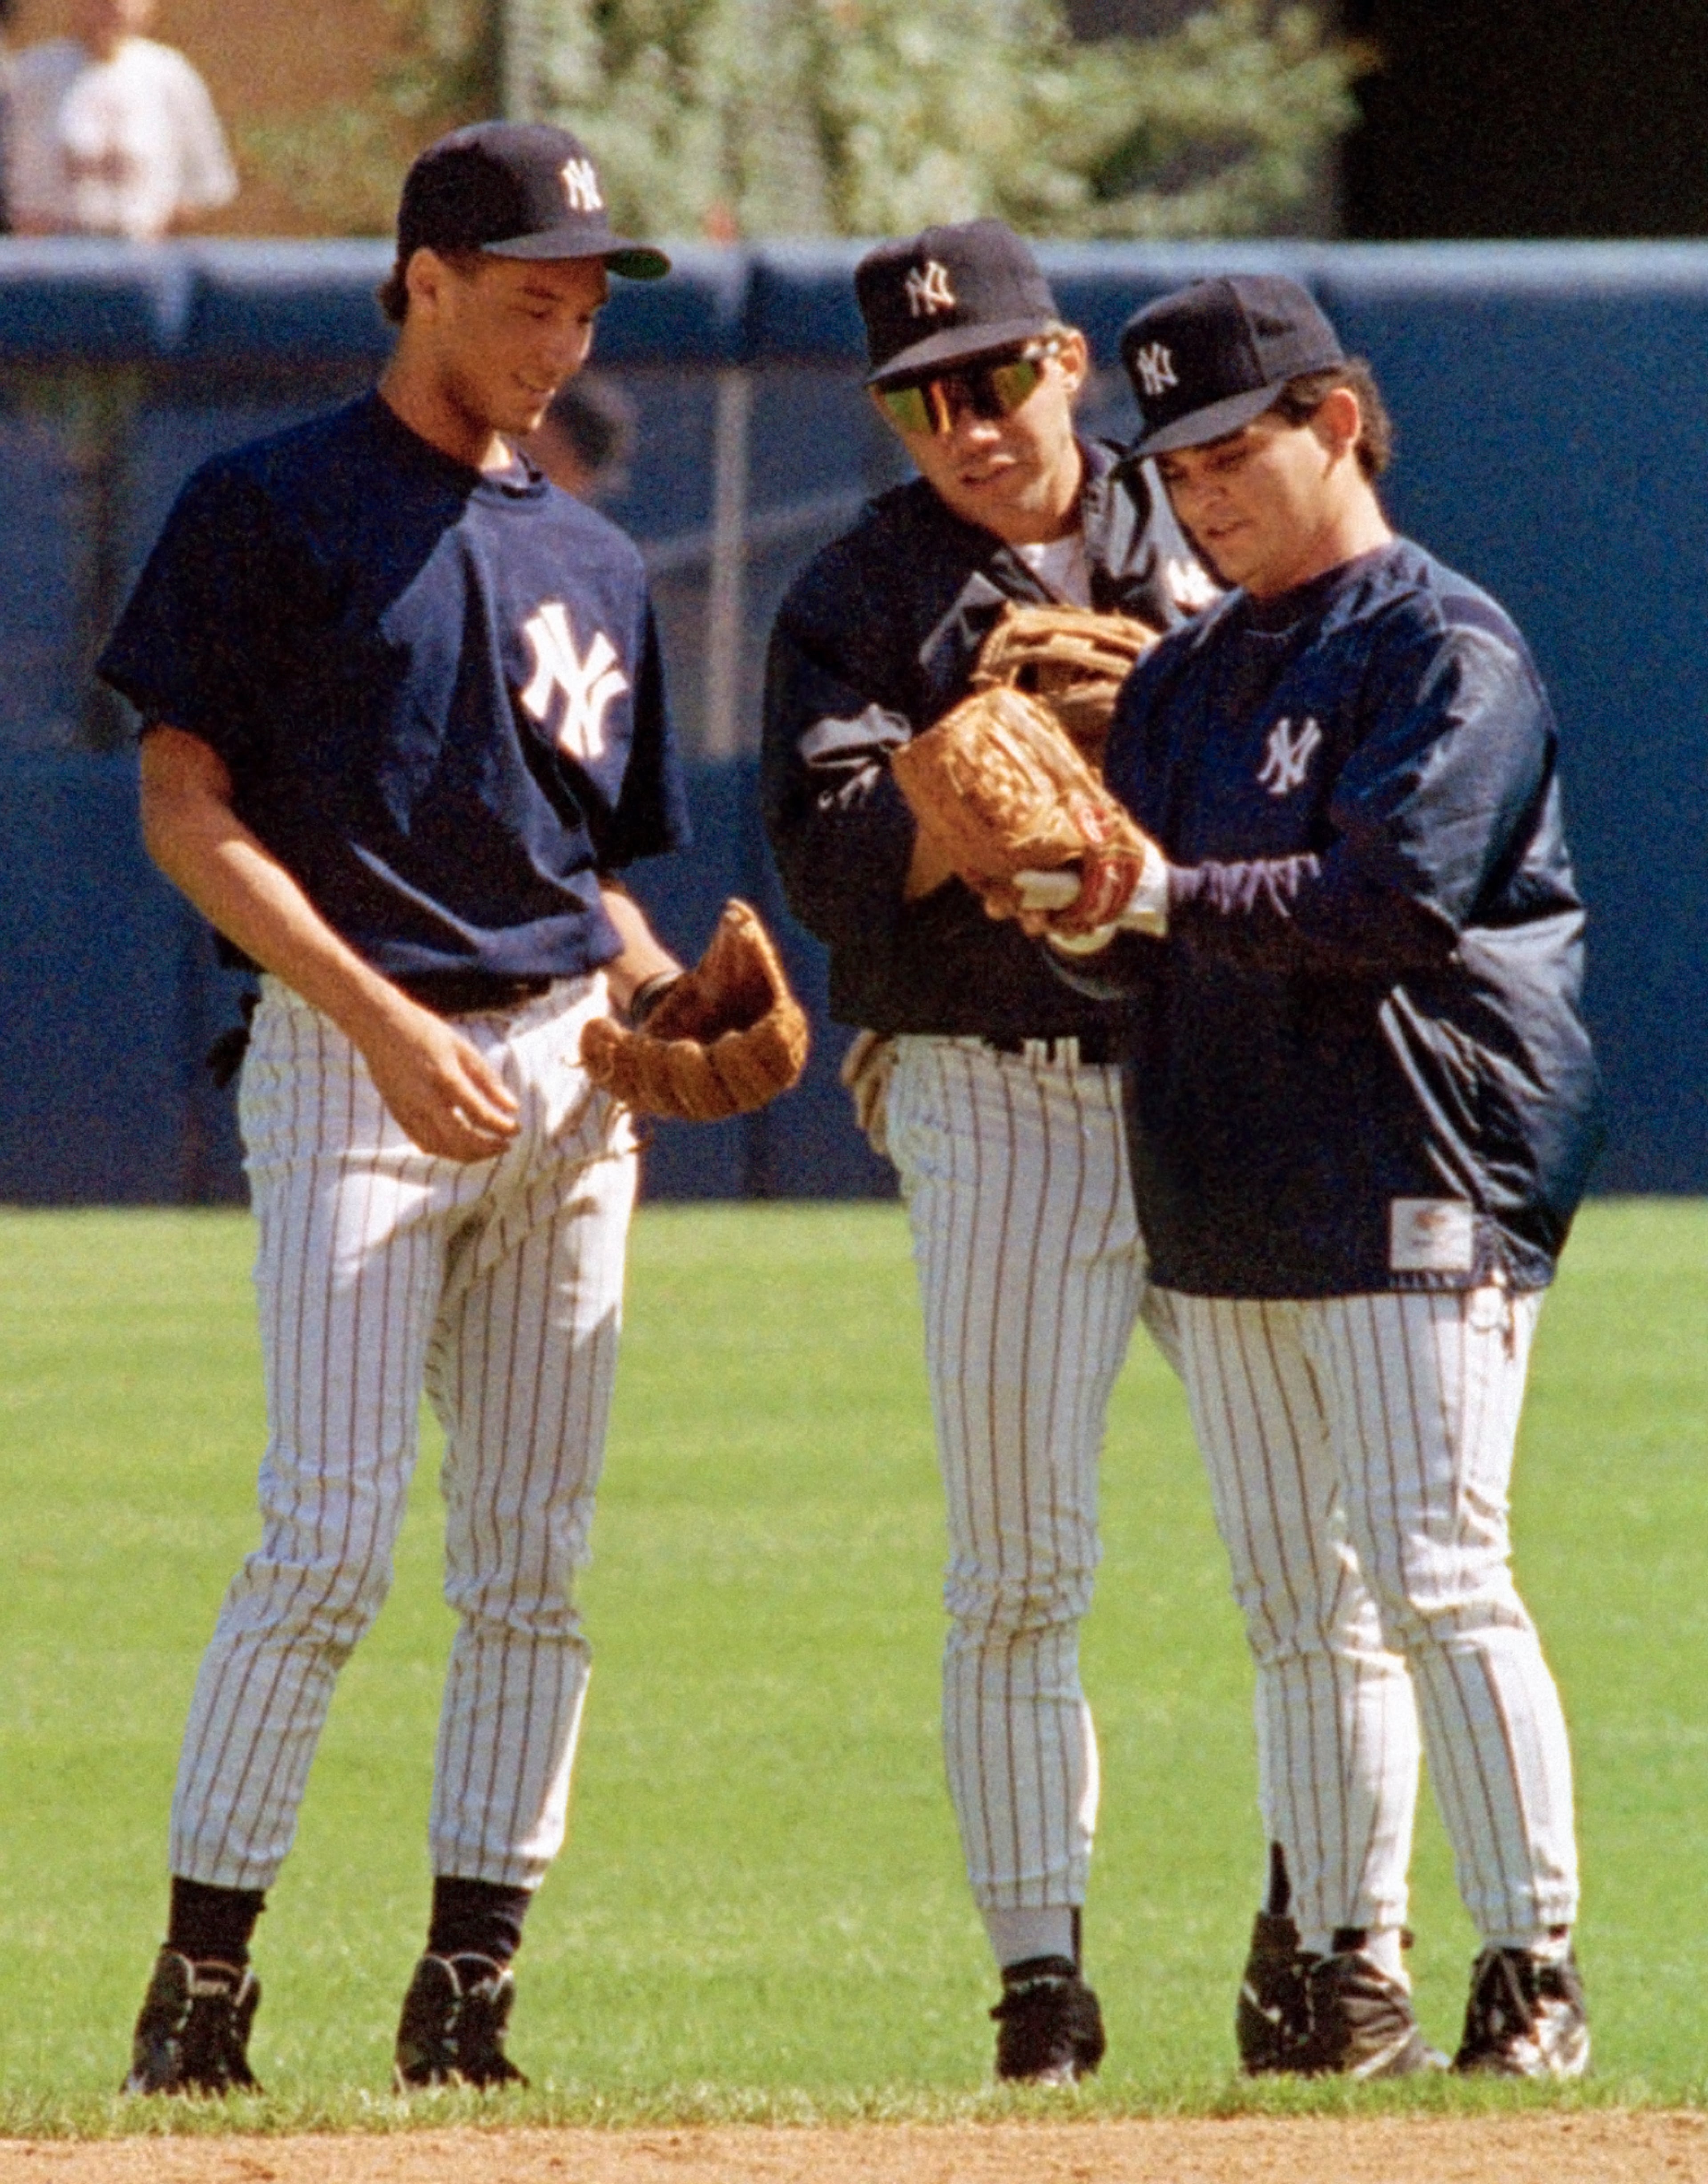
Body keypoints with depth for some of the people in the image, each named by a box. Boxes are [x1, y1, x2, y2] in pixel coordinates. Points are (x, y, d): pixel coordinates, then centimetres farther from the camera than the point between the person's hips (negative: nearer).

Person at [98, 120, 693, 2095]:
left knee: (532, 1557, 2)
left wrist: (659, 990, 1)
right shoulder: (273, 511, -1)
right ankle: (200, 1973, -9)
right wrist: (389, 1025, -16)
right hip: (349, 1056, -6)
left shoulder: (589, 564, 17)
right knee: (331, 1538, -13)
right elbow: (188, 808, -7)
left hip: (564, 1076, 6)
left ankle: (466, 1991, 5)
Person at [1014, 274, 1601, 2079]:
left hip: (1413, 1180, -8)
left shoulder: (1446, 648, -6)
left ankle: (1532, 1969, -10)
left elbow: (1398, 893, -18)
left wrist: (1171, 895, -23)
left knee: (1434, 1575, -13)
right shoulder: (1187, 675, 19)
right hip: (1225, 1187, 8)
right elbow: (1142, 955, 14)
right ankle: (1341, 1974, 12)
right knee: (1298, 1605, 8)